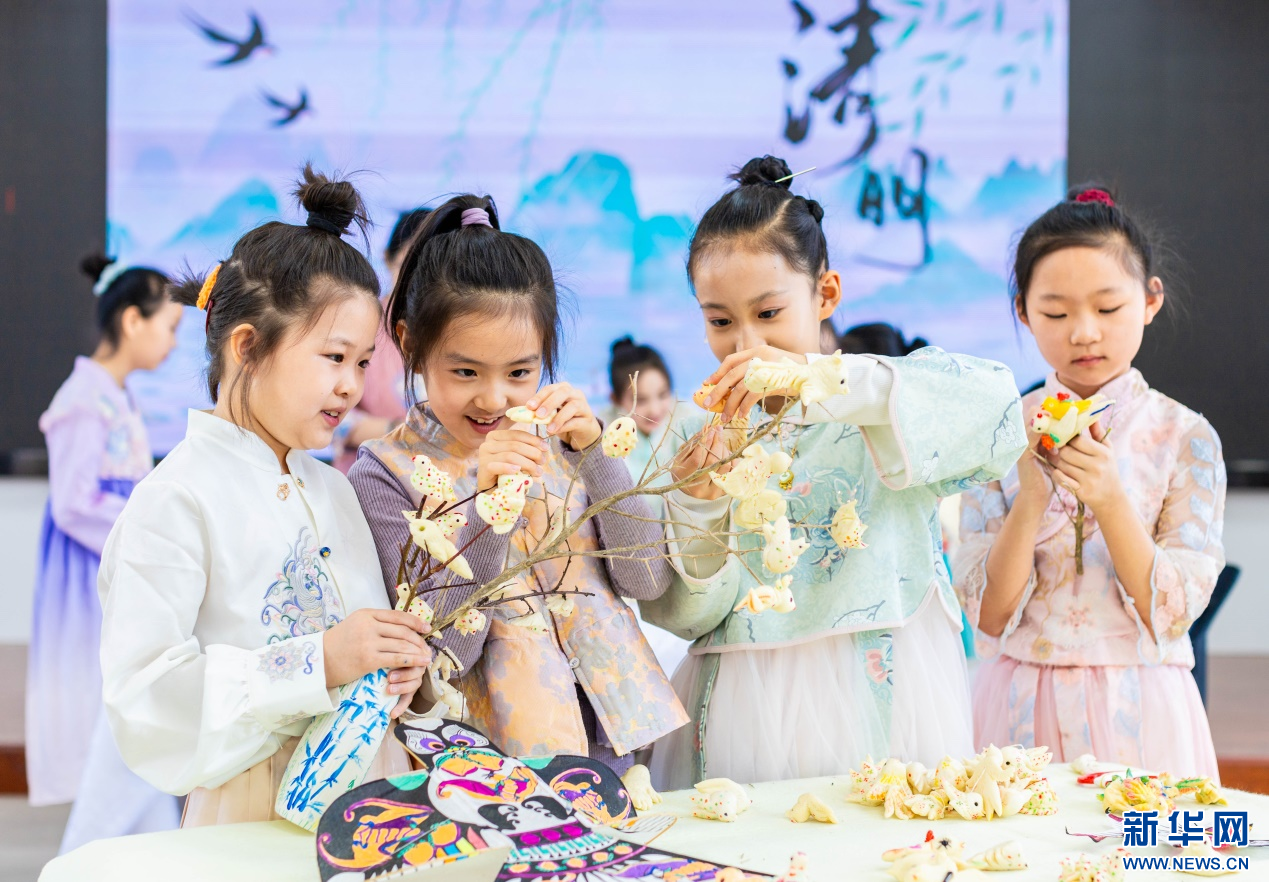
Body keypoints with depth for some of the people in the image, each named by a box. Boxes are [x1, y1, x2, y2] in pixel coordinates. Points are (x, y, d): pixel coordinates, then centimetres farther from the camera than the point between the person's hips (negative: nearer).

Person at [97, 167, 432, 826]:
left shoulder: (330, 488, 12)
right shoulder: (176, 501, -13)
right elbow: (143, 696, -21)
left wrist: (396, 667, -3)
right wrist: (319, 662, -25)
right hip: (251, 817, -6)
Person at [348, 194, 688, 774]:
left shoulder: (558, 439, 8)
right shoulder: (386, 475, -3)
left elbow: (647, 579, 2)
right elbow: (441, 651, -9)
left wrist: (595, 449, -8)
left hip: (611, 740, 3)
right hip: (499, 759, -3)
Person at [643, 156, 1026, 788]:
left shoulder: (886, 404, 2)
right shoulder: (695, 432, 9)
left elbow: (994, 405, -20)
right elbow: (684, 615, 6)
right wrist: (699, 508, -14)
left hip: (881, 703, -2)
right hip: (745, 717, 2)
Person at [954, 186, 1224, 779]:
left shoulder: (1184, 437, -3)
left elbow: (1171, 616, -8)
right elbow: (989, 617, -5)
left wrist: (1111, 502, -21)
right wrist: (1030, 499, -19)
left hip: (1136, 708, -1)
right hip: (1022, 706, 1)